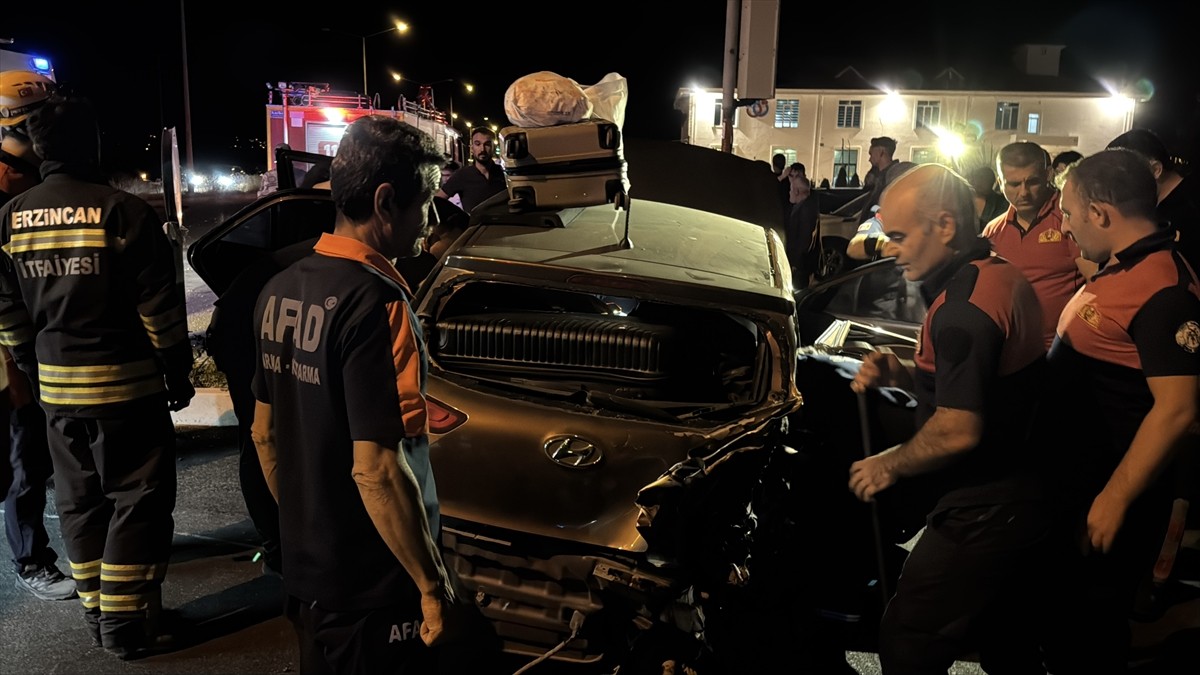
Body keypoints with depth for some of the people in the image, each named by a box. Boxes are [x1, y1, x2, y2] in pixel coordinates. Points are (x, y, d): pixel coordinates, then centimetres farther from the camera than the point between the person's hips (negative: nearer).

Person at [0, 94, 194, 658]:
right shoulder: (124, 211, -13)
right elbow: (160, 309, -12)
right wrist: (179, 374, -2)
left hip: (56, 385, 6)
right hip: (126, 381, -5)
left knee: (79, 501, 15)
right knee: (137, 499, 4)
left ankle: (97, 611, 26)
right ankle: (126, 623, 8)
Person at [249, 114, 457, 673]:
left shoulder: (280, 290, 3)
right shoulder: (373, 302, -23)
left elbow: (264, 432, 11)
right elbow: (376, 469, -26)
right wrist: (433, 585, -17)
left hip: (303, 572, 8)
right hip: (371, 591, -8)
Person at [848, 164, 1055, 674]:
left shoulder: (964, 306, -24)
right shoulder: (1003, 276, 9)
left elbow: (958, 431, -27)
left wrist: (891, 464, -10)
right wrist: (900, 375, 4)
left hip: (985, 512, -10)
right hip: (1025, 495, 11)